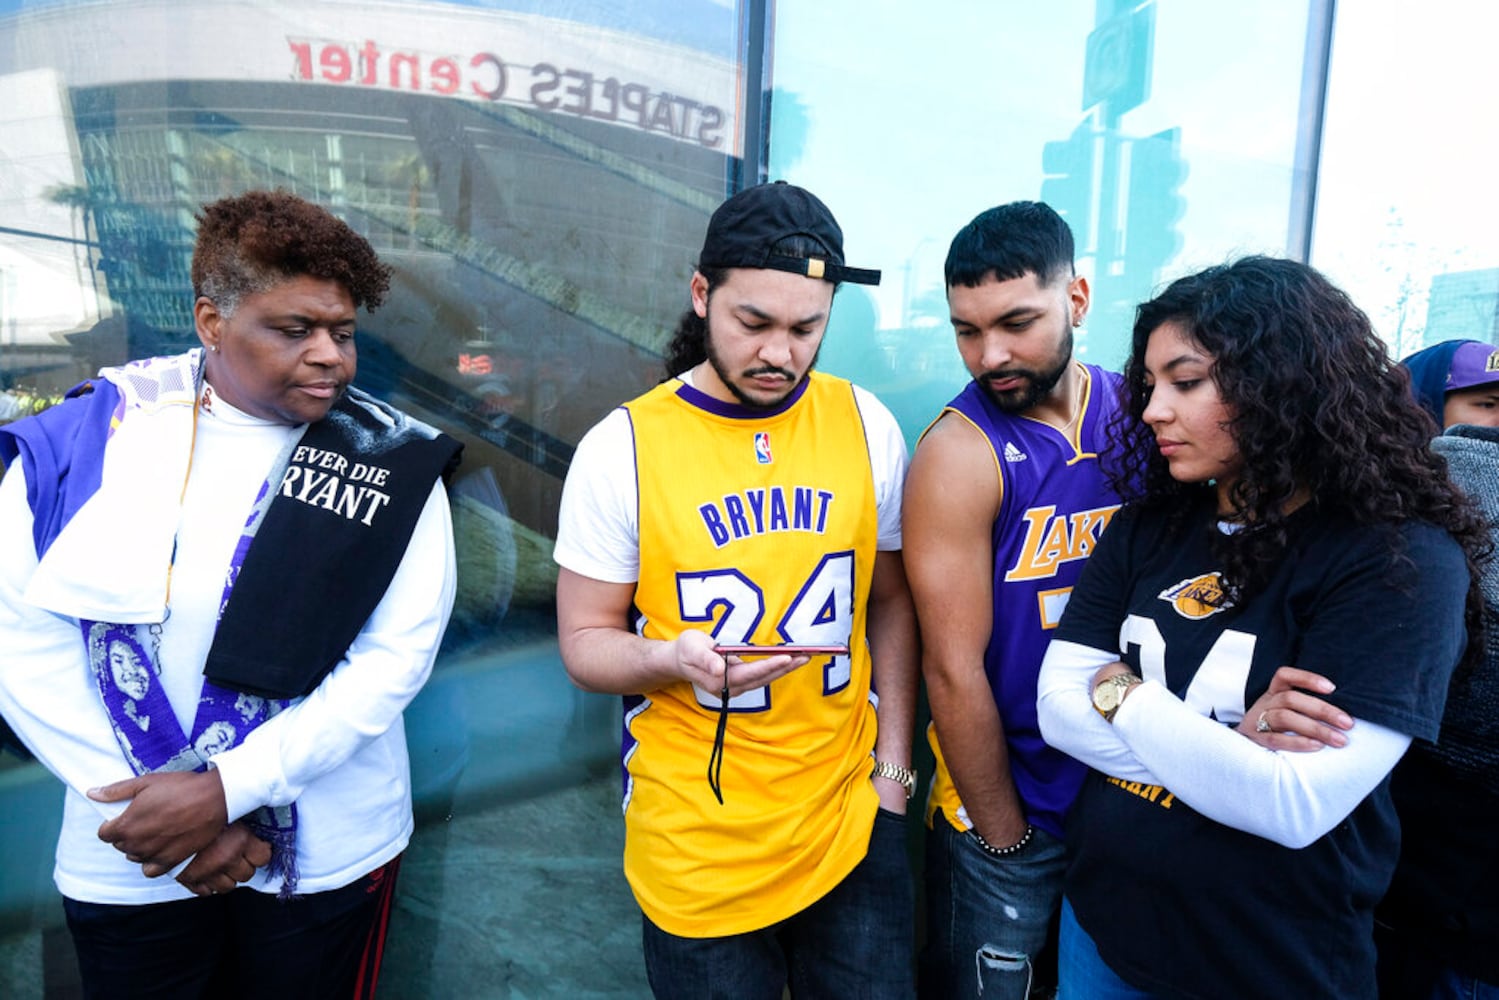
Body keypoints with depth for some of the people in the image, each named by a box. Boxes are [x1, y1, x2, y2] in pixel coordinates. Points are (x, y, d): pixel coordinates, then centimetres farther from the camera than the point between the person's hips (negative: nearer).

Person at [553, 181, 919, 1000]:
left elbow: (891, 603, 5)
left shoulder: (866, 425, -4)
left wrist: (894, 765, 3)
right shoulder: (622, 447, -11)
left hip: (852, 825, 3)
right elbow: (584, 640, -5)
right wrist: (672, 659, -25)